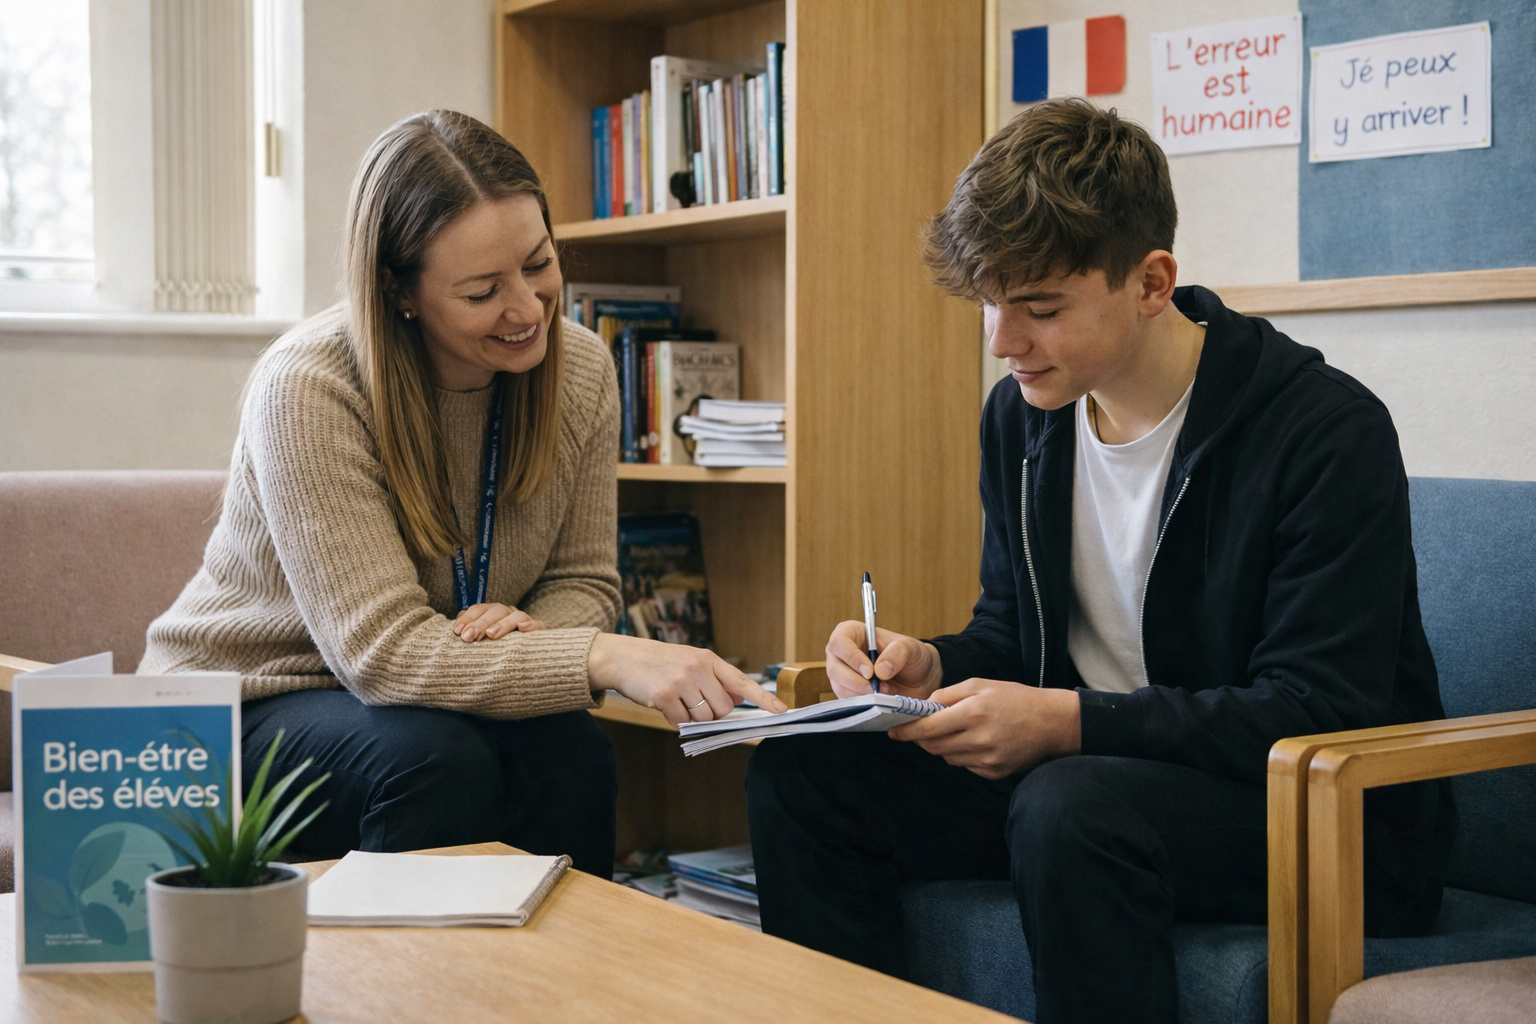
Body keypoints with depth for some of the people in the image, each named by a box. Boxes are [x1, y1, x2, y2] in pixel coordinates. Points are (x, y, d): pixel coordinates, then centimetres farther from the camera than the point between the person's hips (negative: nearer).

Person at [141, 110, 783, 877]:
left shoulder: (579, 369, -8)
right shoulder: (308, 389, -25)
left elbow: (583, 581, 1)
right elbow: (380, 650, -30)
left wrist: (530, 629, -24)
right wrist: (607, 658, -42)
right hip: (249, 708, -4)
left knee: (570, 753, -25)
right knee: (437, 758, -32)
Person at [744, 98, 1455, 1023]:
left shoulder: (1328, 429, -18)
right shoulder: (1022, 412, 4)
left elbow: (1320, 712, -21)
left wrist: (1066, 721, -28)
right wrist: (930, 668, -10)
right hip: (1089, 767, 7)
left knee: (1070, 806, -37)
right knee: (801, 772, -9)